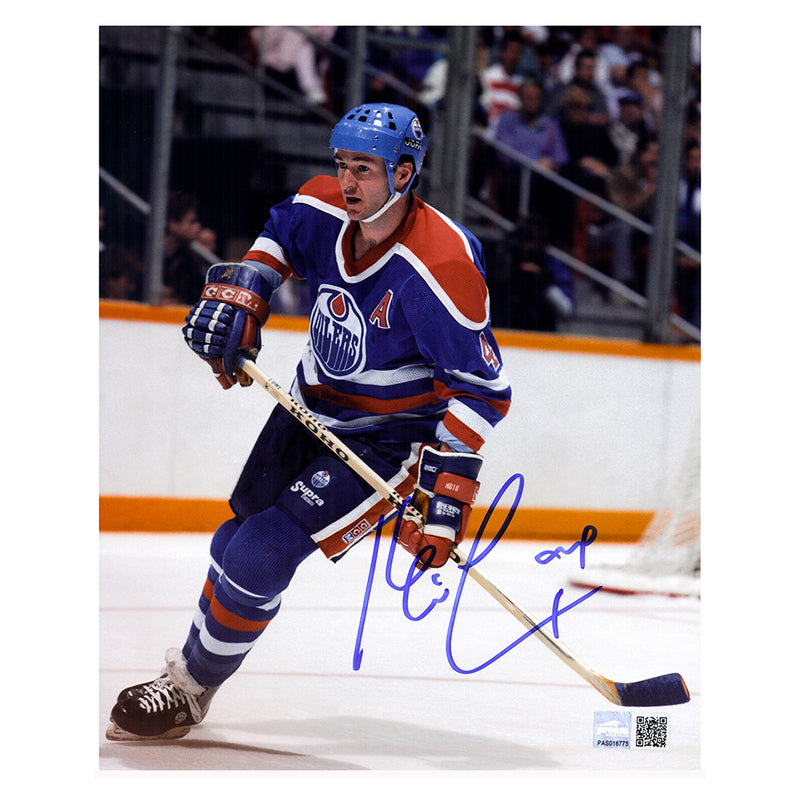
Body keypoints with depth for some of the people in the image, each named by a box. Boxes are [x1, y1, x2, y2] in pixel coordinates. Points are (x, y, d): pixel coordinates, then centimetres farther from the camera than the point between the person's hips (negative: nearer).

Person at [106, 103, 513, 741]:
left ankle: (191, 689, 6)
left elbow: (480, 387, -29)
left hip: (390, 436, -7)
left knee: (266, 550, -15)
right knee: (239, 538, 17)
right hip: (312, 408, 7)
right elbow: (280, 237, 15)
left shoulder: (442, 267, -31)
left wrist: (448, 491, -33)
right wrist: (239, 293, -2)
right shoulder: (325, 208, -11)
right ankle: (191, 661, 41)